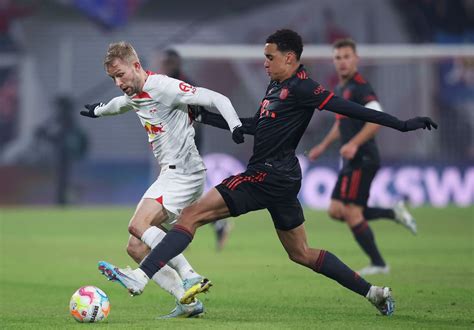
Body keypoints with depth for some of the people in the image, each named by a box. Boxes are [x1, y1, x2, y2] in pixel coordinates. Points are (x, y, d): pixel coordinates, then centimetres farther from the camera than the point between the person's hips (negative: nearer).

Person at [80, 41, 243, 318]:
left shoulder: (164, 87, -13)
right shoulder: (134, 95, 14)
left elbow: (217, 99, -17)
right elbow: (121, 103, 41)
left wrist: (236, 126, -32)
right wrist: (99, 110, 60)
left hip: (184, 171, -10)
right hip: (169, 174, 10)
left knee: (139, 225, -27)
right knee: (136, 248, 0)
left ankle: (190, 277, -26)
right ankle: (188, 302, -5)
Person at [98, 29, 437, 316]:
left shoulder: (300, 88, -12)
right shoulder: (276, 87, 16)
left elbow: (347, 108, -17)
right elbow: (253, 125, 27)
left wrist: (401, 124, -21)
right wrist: (205, 116, 29)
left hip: (268, 176, -10)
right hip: (281, 178, 10)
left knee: (192, 214, -13)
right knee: (300, 253, 19)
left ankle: (141, 276, -21)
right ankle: (373, 292, 21)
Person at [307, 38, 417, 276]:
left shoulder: (359, 87, -13)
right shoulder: (340, 89, 17)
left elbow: (376, 119, -24)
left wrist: (354, 144, -32)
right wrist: (323, 146, 30)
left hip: (362, 160, -10)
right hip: (351, 161, 10)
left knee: (351, 213, -8)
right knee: (336, 211, 7)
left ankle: (378, 264, 3)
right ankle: (393, 213, 14)